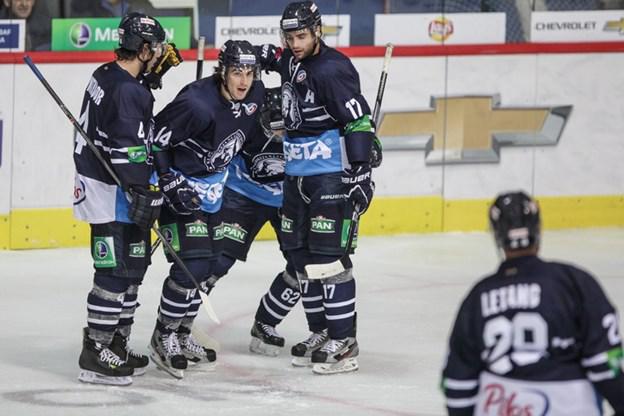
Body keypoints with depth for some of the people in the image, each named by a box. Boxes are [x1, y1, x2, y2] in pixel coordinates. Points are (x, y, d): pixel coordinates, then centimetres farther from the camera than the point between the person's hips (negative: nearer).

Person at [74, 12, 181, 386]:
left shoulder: (106, 76, 8)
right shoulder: (128, 92, -22)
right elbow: (128, 150, -26)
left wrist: (153, 72, 17)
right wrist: (145, 196, -24)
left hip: (101, 181, 11)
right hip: (112, 191, -11)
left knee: (133, 266, 17)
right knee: (117, 271, -8)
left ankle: (116, 344, 24)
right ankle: (96, 354, -7)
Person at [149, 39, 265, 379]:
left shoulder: (255, 95, -6)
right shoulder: (198, 103, -30)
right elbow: (155, 138, -24)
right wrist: (169, 183, -25)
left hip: (211, 191, 8)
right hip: (180, 186, -8)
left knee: (208, 265, 14)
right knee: (192, 264, -15)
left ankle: (180, 335, 29)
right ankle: (162, 338, 1)